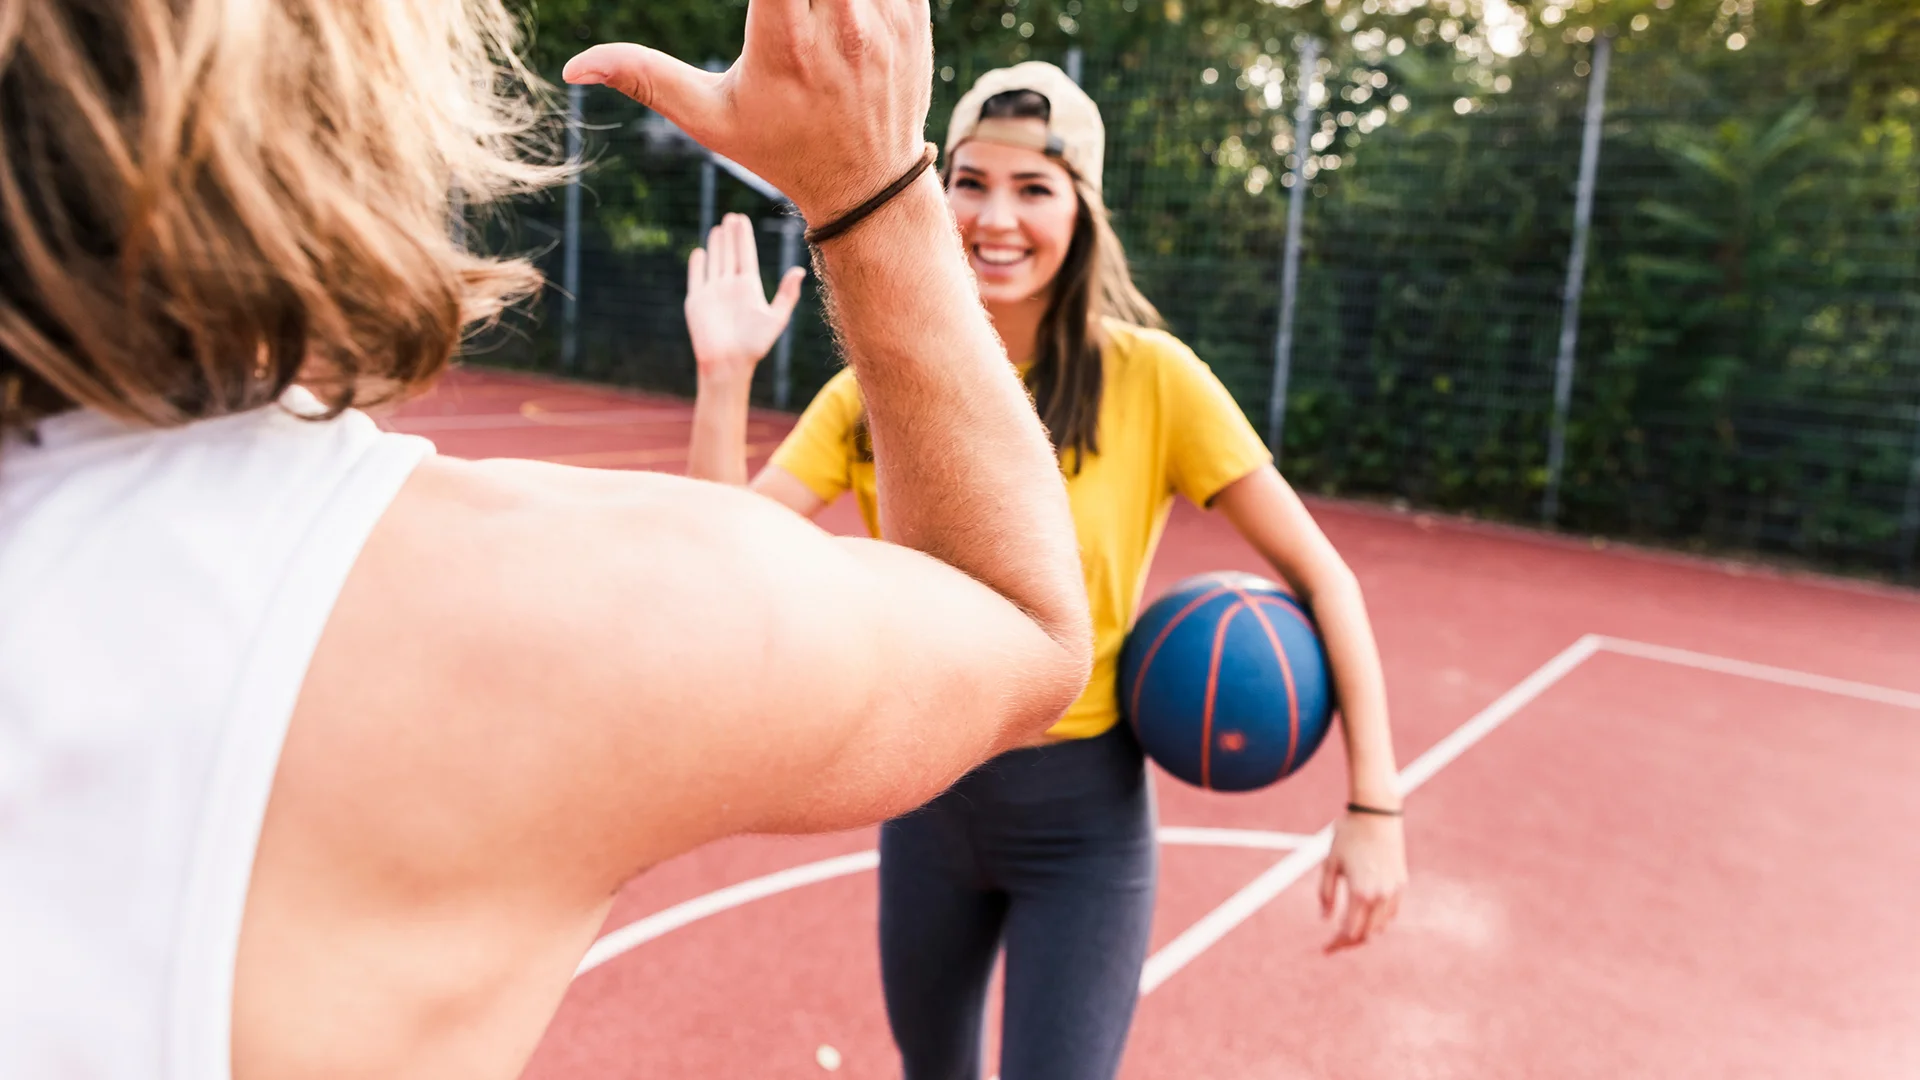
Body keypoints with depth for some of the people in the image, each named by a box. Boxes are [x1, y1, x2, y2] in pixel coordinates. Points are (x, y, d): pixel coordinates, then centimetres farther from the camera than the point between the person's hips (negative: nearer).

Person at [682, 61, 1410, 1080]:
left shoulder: (1149, 377, -15)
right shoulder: (878, 387, -6)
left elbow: (1320, 577, -10)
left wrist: (1373, 806, -13)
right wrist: (725, 375, -21)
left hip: (1083, 813, -3)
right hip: (925, 794, 4)